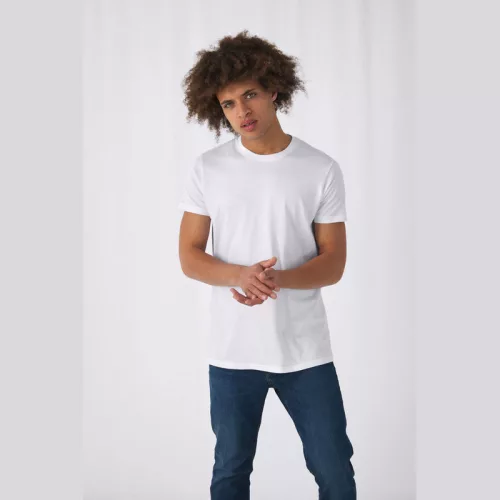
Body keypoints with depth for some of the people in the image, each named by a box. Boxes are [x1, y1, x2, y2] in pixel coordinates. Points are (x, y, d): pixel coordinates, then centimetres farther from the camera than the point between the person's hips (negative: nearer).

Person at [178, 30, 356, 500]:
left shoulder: (321, 170, -5)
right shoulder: (207, 168, -2)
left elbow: (333, 263, -4)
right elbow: (189, 256, 0)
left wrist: (278, 279, -24)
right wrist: (237, 275, -21)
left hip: (305, 351, -1)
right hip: (231, 351, 1)